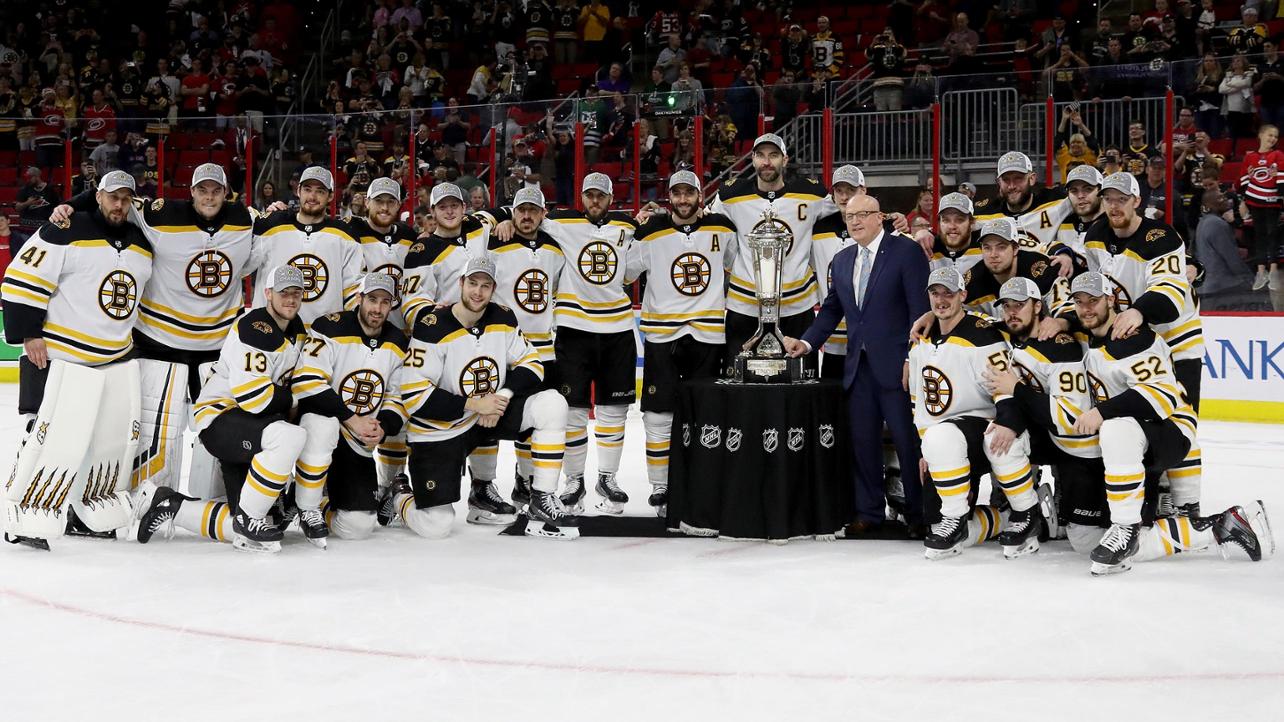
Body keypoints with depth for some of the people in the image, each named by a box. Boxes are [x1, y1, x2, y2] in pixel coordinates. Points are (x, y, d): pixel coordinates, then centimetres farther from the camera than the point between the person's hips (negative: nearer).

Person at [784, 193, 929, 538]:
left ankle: (917, 513, 8)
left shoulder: (906, 252, -5)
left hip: (895, 365, -6)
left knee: (907, 439, -2)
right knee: (862, 440, 8)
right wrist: (807, 341, 6)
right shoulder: (842, 261, 15)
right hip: (859, 366, 6)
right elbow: (832, 309, 21)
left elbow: (920, 309, -9)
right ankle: (869, 511, 17)